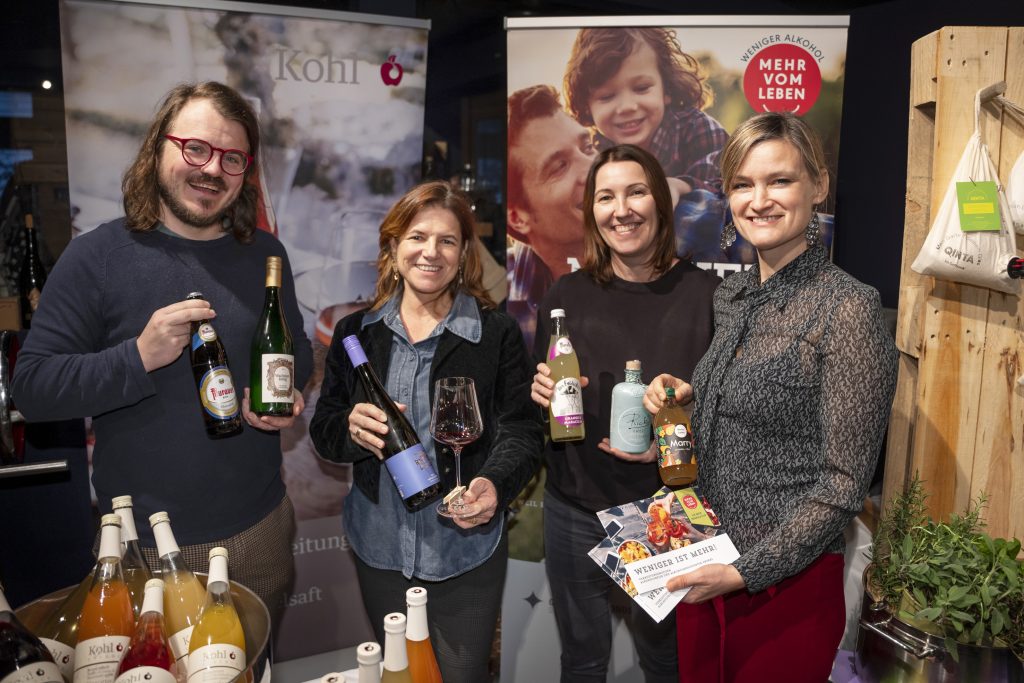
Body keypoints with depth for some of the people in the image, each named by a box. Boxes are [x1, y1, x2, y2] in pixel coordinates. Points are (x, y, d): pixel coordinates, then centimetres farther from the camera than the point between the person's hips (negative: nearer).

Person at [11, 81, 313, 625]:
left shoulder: (264, 255, 2)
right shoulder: (97, 257, -10)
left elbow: (297, 348, 14)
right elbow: (32, 388, -12)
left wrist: (289, 396, -7)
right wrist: (139, 358, -26)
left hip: (260, 528, 4)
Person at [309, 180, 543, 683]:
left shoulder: (497, 334, -6)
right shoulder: (356, 333, 1)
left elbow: (522, 431, -6)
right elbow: (323, 431, 5)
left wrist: (495, 484, -26)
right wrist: (352, 429, -18)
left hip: (467, 548, -2)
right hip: (379, 547, 3)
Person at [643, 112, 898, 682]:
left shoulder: (848, 308, -17)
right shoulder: (732, 296, 4)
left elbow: (843, 483, -17)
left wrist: (746, 571, -18)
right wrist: (683, 396, -3)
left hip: (787, 585, -6)